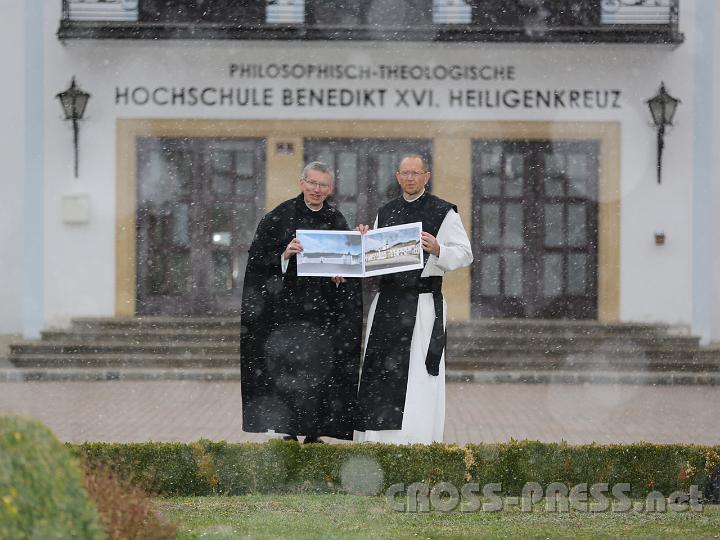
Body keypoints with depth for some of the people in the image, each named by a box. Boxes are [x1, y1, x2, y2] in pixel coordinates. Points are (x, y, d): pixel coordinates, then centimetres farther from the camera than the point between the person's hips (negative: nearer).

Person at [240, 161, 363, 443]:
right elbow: (257, 259, -2)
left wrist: (342, 274, -5)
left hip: (323, 311, 3)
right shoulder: (279, 217, 0)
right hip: (286, 307, -3)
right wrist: (283, 255, -19)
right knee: (286, 366, -9)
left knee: (320, 371, -1)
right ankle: (287, 430, -3)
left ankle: (314, 433, 6)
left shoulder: (337, 222, 9)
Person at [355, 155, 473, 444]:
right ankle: (379, 439, 8)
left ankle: (417, 440, -4)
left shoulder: (444, 212, 0)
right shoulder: (386, 212, 15)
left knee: (418, 375, -7)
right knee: (380, 372, 3)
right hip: (387, 300, 5)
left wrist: (437, 250, -20)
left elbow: (465, 254, -2)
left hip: (423, 303, -5)